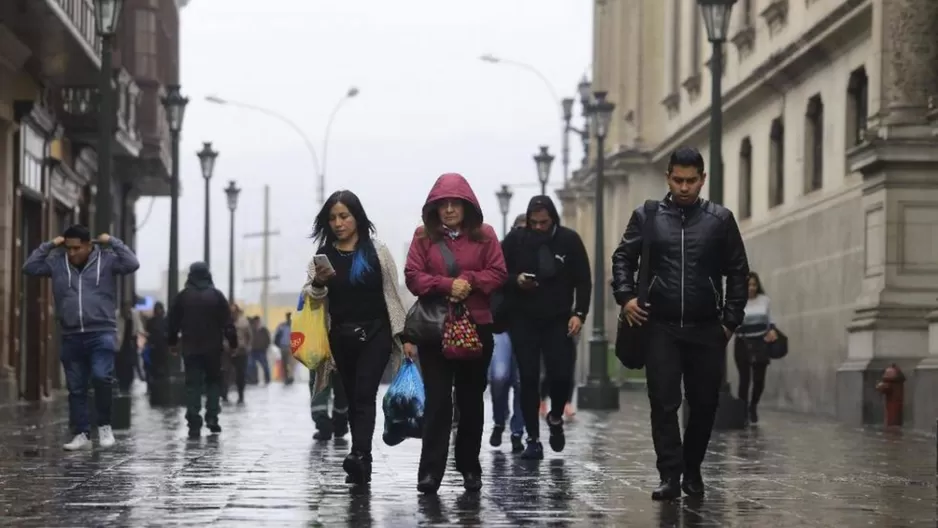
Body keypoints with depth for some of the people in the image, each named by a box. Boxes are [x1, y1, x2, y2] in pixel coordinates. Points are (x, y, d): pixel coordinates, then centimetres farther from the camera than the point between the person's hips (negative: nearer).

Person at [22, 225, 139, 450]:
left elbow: (132, 264, -12)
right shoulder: (57, 262, 5)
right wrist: (48, 245, 0)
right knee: (76, 388, 7)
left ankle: (104, 426, -3)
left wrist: (113, 242, -9)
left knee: (101, 376, -22)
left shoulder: (106, 259, -2)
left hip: (102, 333, -4)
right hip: (71, 336, 4)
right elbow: (29, 267, 4)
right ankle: (81, 434, 15)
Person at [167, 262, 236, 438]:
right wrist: (233, 342, 1)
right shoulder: (216, 295, 0)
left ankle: (194, 424, -9)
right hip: (213, 348, 0)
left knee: (193, 385, 0)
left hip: (190, 348, 0)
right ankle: (212, 417, 3)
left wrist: (172, 342, 14)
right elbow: (227, 322, -3)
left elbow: (173, 322, 4)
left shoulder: (183, 296, 2)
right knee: (214, 381, 15)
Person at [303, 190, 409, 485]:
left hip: (375, 333, -4)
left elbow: (391, 294, 1)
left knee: (364, 394, -17)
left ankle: (359, 455, -31)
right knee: (353, 398, 7)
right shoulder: (324, 255, 7)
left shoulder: (376, 251, 0)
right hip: (341, 336, 4)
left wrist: (401, 333, -3)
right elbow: (310, 295, 5)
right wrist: (317, 283, -18)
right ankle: (363, 466, 10)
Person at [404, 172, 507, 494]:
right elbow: (413, 277, -3)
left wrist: (469, 281, -16)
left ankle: (470, 468, 20)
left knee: (471, 399, 9)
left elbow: (497, 274, 0)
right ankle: (430, 471, -10)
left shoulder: (484, 235, 4)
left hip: (476, 326, 1)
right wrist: (448, 285, -18)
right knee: (437, 400, -7)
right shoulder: (424, 236, 4)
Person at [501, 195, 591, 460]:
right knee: (529, 379, -1)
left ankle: (555, 418, 23)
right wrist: (515, 280, -17)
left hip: (558, 320, 0)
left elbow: (583, 280, 1)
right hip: (524, 321, 0)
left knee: (561, 376, -8)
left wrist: (579, 313, -10)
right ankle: (533, 439, 6)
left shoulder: (569, 240, -3)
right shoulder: (515, 239, -3)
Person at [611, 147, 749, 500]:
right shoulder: (647, 217, 5)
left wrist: (731, 320, 2)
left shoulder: (720, 220, 4)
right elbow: (623, 257, 11)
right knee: (663, 403, -7)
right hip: (661, 328, -1)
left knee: (704, 404, 7)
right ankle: (671, 477, -7)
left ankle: (693, 471, 23)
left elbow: (738, 273, 8)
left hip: (706, 329, 1)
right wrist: (625, 296, -5)